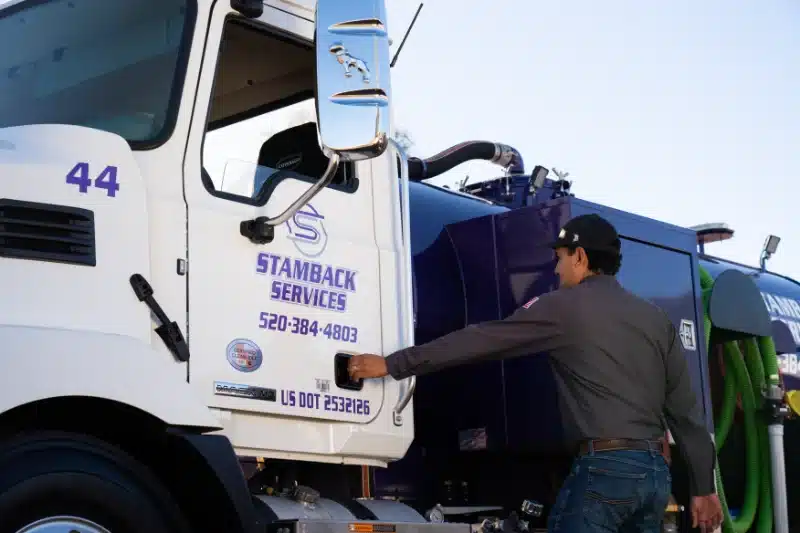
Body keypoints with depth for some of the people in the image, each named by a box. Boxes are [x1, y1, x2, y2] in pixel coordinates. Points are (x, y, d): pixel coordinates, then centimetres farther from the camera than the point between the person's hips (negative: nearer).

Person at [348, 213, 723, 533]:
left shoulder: (566, 306, -1)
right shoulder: (656, 319, 16)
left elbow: (479, 340, -1)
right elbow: (686, 412, 15)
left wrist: (392, 364, 4)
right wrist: (704, 487, 20)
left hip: (605, 468, -7)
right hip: (656, 471, 7)